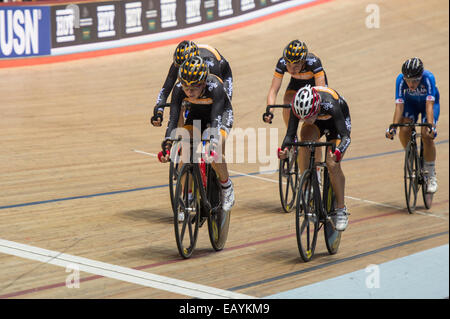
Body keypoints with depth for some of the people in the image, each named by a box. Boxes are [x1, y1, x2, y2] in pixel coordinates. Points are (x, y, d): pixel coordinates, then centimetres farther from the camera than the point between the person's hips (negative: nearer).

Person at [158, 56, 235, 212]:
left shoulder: (215, 87, -37)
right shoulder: (179, 89, -27)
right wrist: (167, 144, -45)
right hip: (196, 114, 4)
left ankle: (227, 186, -1)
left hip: (221, 113, -4)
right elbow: (173, 118, -30)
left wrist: (212, 145, -56)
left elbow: (215, 120, -42)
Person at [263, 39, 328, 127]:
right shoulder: (282, 63, -34)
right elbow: (273, 90, -33)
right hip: (297, 81, 2)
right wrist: (269, 111, -49)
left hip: (315, 79, -2)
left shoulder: (313, 62, -40)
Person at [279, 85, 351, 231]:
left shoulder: (329, 104, -43)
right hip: (318, 120, 3)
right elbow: (290, 134, -29)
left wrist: (338, 152, -63)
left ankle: (341, 210, 0)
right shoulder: (298, 106, -33)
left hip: (339, 119, -3)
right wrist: (284, 149, -50)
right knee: (304, 139, -30)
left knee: (332, 164, -17)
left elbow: (345, 136, -43)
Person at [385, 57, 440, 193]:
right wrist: (393, 127, -43)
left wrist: (431, 126, -53)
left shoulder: (428, 78, -37)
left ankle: (431, 174, -5)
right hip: (411, 103, 2)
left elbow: (429, 105, -42)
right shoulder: (401, 80, -31)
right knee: (404, 131, -23)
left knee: (426, 135, -22)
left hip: (429, 102, -2)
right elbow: (399, 105, -32)